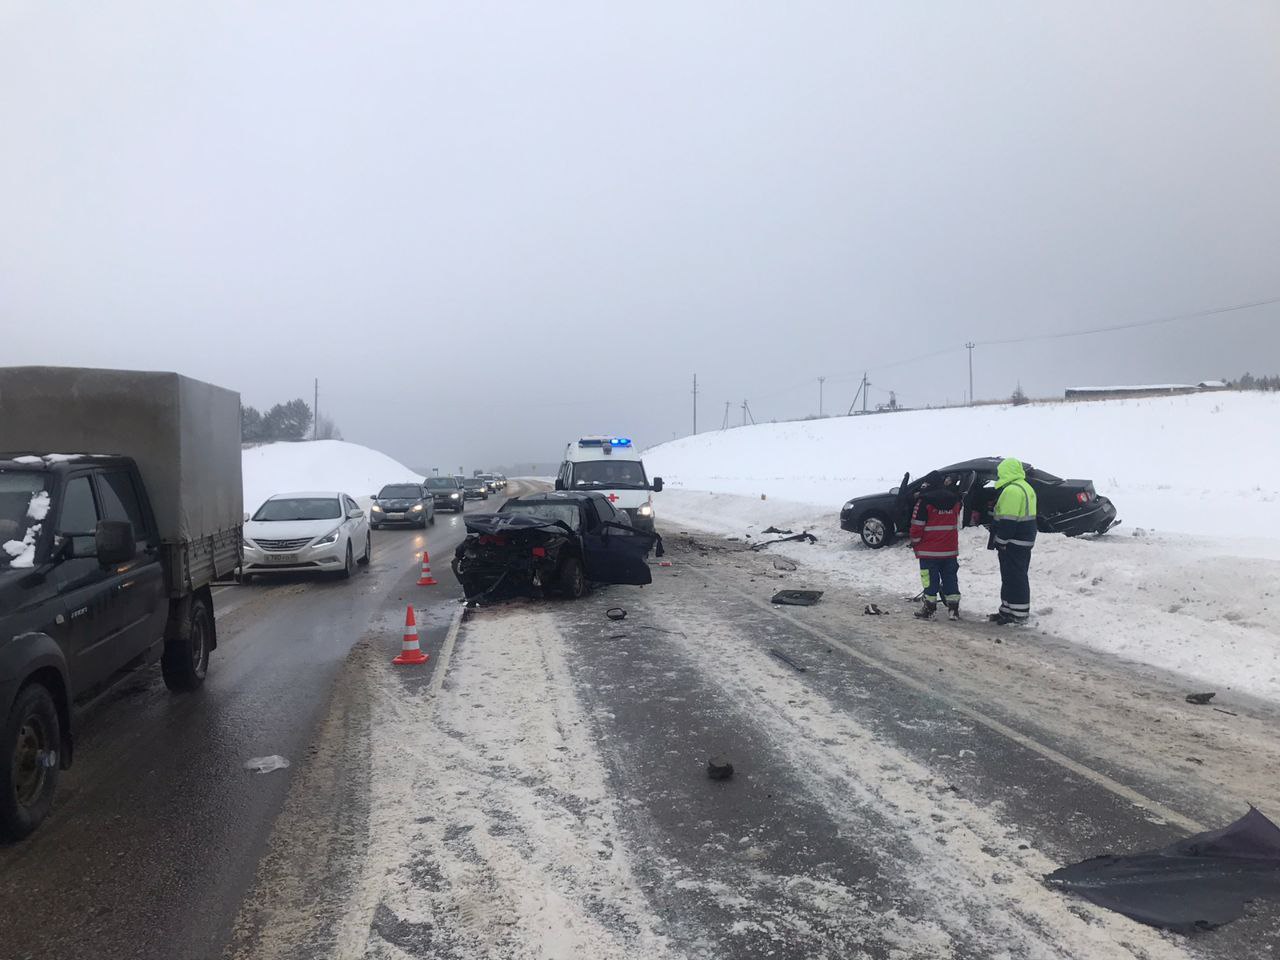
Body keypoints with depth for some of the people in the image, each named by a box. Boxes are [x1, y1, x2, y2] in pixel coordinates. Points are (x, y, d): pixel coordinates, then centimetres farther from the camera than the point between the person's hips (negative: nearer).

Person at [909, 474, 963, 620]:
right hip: (950, 549, 5)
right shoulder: (955, 499, 3)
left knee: (930, 580, 3)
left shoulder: (924, 500, -14)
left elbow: (917, 525, -11)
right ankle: (954, 609, 14)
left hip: (929, 550, -5)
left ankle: (929, 609, 7)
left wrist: (915, 543, -1)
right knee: (950, 578, 12)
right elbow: (959, 521, 21)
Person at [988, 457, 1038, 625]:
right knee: (1019, 576, 15)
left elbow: (1007, 520, -23)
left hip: (1013, 542, -11)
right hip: (1025, 541, 11)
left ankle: (1018, 614, -3)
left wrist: (1000, 541, -17)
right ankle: (1007, 610, 24)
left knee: (1013, 577, -6)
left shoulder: (1011, 490, -19)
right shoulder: (1026, 487, 16)